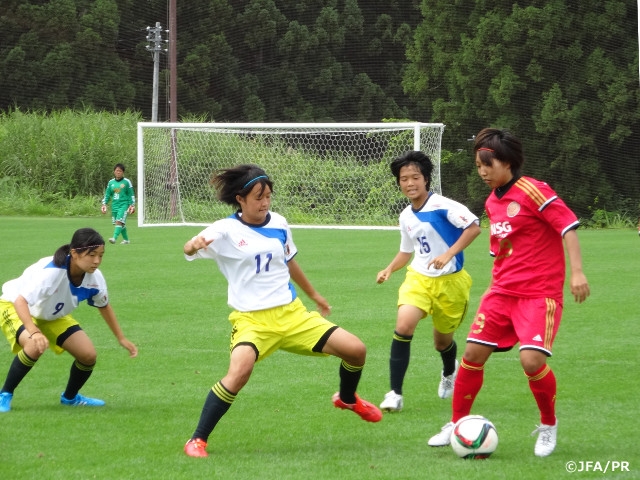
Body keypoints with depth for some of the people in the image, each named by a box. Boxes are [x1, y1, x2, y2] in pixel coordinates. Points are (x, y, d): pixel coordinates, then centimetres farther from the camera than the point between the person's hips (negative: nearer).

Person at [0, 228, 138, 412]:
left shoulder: (94, 277, -19)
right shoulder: (52, 272, -40)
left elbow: (103, 306, 3)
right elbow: (21, 301, -46)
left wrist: (121, 339, 7)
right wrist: (34, 332, -60)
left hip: (52, 315, 7)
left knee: (88, 355, -4)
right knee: (35, 346, -36)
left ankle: (70, 397, 26)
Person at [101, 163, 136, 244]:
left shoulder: (127, 182, 1)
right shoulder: (111, 182, 12)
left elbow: (131, 195, 4)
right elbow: (107, 194, 16)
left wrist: (132, 205, -1)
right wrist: (104, 204, 7)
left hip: (124, 205, -5)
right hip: (114, 205, 5)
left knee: (119, 221, -19)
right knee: (121, 224, 8)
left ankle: (114, 238, -30)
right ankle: (126, 239, 22)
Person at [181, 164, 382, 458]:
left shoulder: (278, 224, 6)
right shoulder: (227, 231, -8)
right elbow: (190, 250, -24)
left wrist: (314, 295, 37)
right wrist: (194, 245, -49)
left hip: (291, 313, 5)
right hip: (251, 320, -5)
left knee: (355, 349, -2)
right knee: (240, 371, -35)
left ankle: (347, 399, 33)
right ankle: (197, 440, -19)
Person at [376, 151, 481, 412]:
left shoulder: (442, 205, -15)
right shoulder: (406, 216, 6)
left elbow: (473, 227, -22)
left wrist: (449, 254, -28)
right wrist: (389, 269, 3)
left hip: (449, 281, -4)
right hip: (419, 278, 4)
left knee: (442, 341, 12)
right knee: (403, 325, -22)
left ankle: (449, 372, 51)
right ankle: (395, 393, -17)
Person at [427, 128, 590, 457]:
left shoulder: (532, 191, -13)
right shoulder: (492, 202, 12)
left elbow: (568, 225, -16)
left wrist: (576, 272, -22)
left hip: (540, 292, -7)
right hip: (502, 290, 7)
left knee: (532, 359, -20)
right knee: (474, 352, 0)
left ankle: (548, 426, 5)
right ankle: (457, 423, 17)